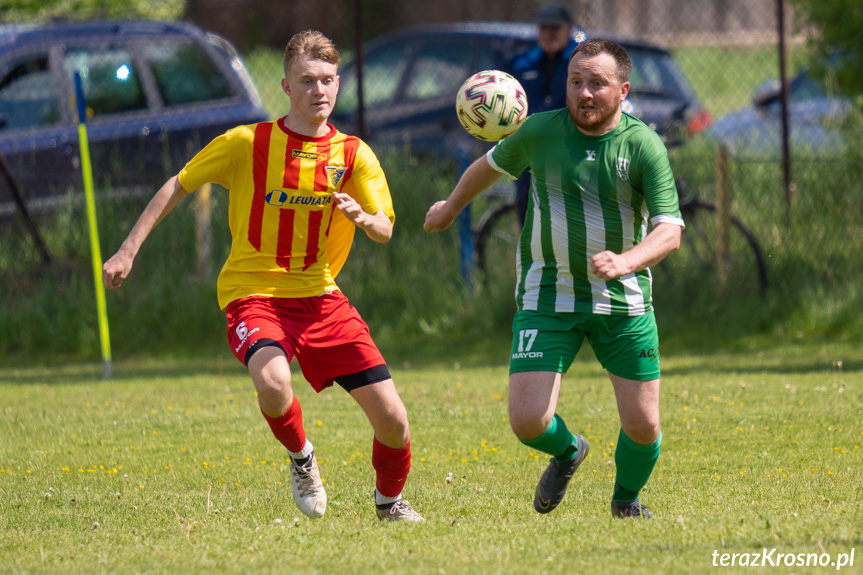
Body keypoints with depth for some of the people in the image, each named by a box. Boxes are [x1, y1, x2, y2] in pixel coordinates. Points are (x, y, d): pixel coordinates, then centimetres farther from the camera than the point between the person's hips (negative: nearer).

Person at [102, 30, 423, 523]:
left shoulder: (353, 155, 2)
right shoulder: (247, 144, -5)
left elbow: (385, 231, -4)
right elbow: (177, 188, 5)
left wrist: (362, 217, -28)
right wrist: (128, 251, 0)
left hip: (321, 296, 3)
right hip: (254, 293, -3)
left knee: (392, 416, -6)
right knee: (274, 384, -36)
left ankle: (390, 500, 26)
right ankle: (301, 458, -1)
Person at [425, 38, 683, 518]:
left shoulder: (644, 146, -11)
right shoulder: (540, 132, -5)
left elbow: (670, 230, -19)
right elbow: (492, 164, 18)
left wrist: (626, 261, -38)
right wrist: (452, 208, 33)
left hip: (623, 300, -1)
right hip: (548, 298, 1)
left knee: (643, 425, 0)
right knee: (528, 421, -12)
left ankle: (626, 499, 34)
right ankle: (567, 452, 26)